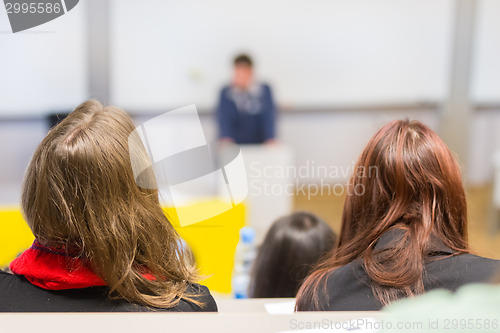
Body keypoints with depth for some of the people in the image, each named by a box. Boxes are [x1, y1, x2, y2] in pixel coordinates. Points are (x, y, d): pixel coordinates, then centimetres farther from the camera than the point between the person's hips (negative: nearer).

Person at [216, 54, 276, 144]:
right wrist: (226, 138, -24)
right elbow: (224, 119, -8)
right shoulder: (226, 93, 1)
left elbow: (268, 118, -2)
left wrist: (270, 139, -15)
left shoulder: (264, 90, 3)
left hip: (258, 143, 0)